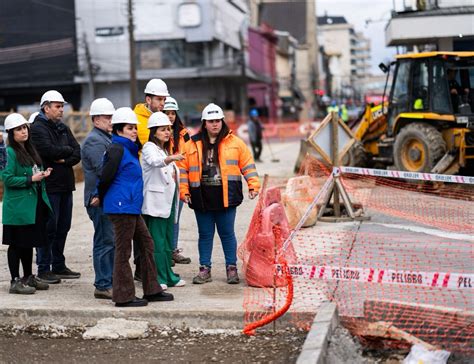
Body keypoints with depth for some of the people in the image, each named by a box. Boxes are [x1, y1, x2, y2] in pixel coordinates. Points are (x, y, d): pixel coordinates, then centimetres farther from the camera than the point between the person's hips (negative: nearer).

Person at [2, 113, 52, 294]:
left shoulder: (30, 150, 13)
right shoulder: (10, 152, -11)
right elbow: (7, 179, -16)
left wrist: (42, 174, 5)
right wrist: (31, 179, -19)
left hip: (34, 204, 8)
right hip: (18, 206, -8)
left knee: (29, 242, 16)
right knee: (16, 243, -1)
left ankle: (28, 278, 26)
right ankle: (15, 281, 5)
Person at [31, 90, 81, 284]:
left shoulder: (63, 128, 17)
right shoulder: (38, 128, -6)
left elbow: (77, 153, 8)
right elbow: (49, 151, -20)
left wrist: (65, 160, -12)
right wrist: (68, 150, -3)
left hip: (65, 185, 7)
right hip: (49, 186, -7)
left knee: (63, 227, 11)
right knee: (48, 228, -4)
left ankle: (59, 266, 21)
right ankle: (44, 269, 3)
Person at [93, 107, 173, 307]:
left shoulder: (129, 149, 17)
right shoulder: (116, 149, -14)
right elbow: (106, 176, -14)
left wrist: (100, 195, 18)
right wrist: (100, 197, 0)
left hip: (132, 207, 10)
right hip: (121, 207, -10)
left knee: (146, 244, 13)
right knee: (123, 251, -3)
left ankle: (152, 290, 21)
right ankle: (124, 296, 5)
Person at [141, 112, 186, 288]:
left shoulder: (165, 150, 20)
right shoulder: (149, 148, -8)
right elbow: (155, 161, -31)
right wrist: (171, 158, -49)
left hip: (169, 201, 9)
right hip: (156, 202, -8)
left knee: (168, 242, 11)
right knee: (158, 242, -8)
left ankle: (168, 276, 17)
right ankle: (158, 278, -5)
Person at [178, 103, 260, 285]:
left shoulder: (235, 143, 3)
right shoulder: (192, 145, 4)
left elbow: (247, 165, 4)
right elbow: (183, 169, 6)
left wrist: (254, 185, -5)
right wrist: (184, 191, -1)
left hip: (226, 198, -1)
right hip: (202, 198, 1)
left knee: (227, 234, 7)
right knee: (205, 235, 9)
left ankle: (232, 268, 17)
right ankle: (205, 269, 18)